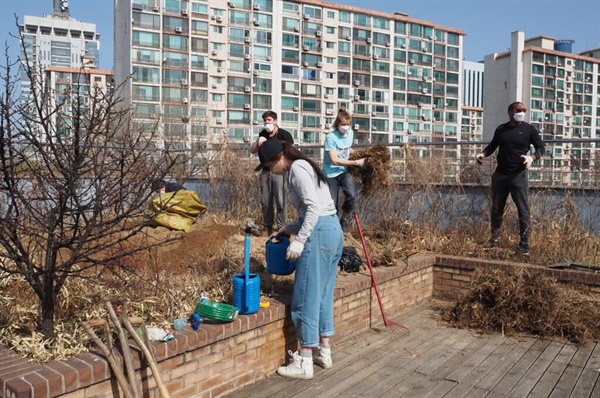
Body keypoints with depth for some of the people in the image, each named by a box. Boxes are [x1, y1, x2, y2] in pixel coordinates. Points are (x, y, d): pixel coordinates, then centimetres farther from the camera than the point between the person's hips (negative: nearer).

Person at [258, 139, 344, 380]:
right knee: (324, 295, 15)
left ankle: (304, 363, 6)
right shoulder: (305, 167, 21)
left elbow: (314, 208, -18)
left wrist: (299, 240, -19)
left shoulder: (297, 168, -8)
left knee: (307, 297, -3)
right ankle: (325, 353, 25)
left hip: (320, 234, -10)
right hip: (334, 231, 10)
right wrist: (287, 230, 22)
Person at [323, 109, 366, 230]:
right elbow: (335, 160, -22)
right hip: (331, 173, -3)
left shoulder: (351, 133, 1)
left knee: (352, 195, -23)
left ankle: (344, 219, 2)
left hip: (344, 171, 4)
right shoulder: (331, 137, -18)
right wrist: (356, 162, -21)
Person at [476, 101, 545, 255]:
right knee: (496, 209, 8)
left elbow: (540, 148, -1)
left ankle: (524, 244, 5)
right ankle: (494, 240, 18)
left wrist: (532, 157, -22)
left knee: (523, 210, -3)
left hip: (519, 175, -3)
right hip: (500, 174, 3)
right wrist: (483, 154, 0)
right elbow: (492, 145, 20)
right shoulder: (501, 129, 9)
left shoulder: (529, 129, 0)